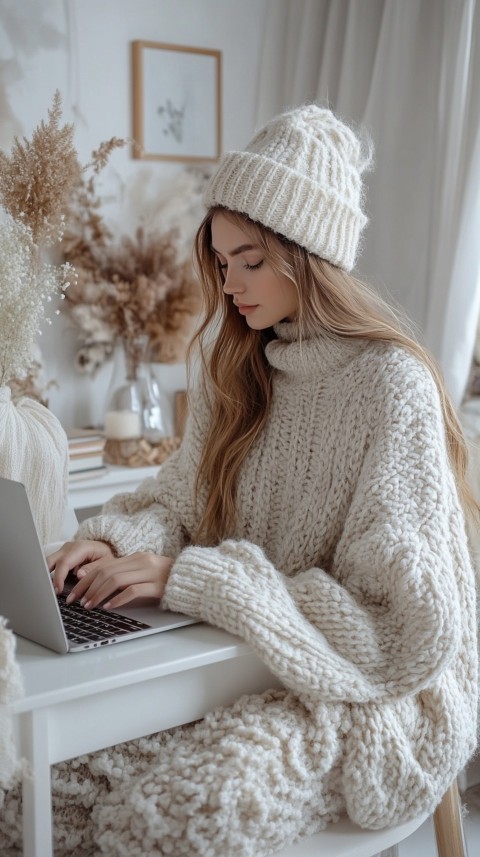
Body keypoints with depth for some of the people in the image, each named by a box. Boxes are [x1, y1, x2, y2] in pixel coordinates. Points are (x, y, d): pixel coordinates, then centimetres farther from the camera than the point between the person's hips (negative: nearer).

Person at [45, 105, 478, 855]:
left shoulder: (391, 385, -17)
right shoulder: (239, 369, 6)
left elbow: (407, 624, -21)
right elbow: (180, 498, 12)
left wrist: (190, 577, -25)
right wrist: (118, 540, -13)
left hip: (379, 686, -6)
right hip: (240, 654, 6)